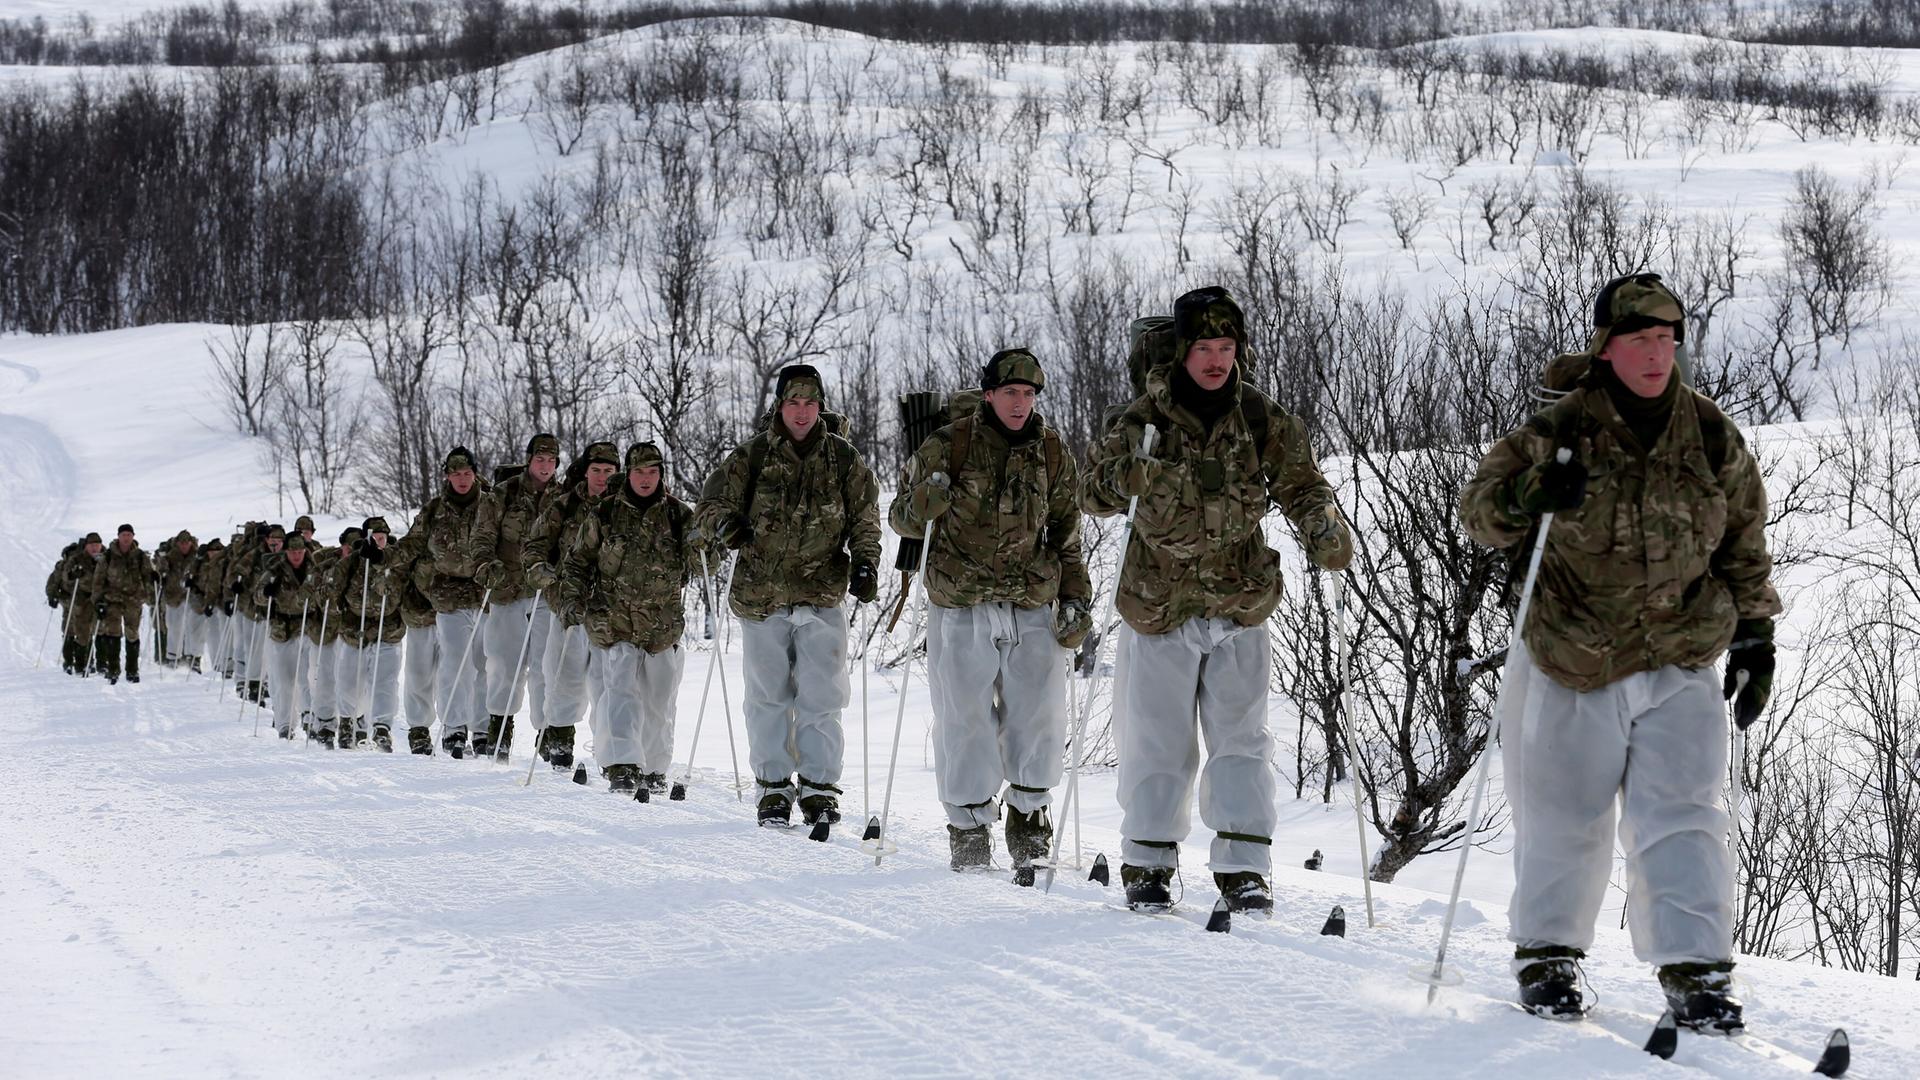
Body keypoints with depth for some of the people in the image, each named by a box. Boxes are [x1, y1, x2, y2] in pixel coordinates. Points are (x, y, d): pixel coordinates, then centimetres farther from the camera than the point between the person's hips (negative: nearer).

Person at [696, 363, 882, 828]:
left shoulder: (844, 459, 6)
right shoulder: (751, 457, 2)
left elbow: (865, 518, 11)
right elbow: (713, 503, 3)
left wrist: (865, 563, -5)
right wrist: (728, 524, -20)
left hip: (823, 593, 0)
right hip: (762, 593, 0)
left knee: (821, 697, -3)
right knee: (769, 696, 6)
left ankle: (819, 787, 4)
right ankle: (773, 786, 15)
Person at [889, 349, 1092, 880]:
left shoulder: (1051, 452, 8)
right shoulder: (948, 446, -2)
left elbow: (1066, 532, 18)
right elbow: (902, 517, 3)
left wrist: (1076, 597, 10)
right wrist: (926, 501, -19)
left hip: (1033, 608, 2)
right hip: (960, 607, -2)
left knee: (1039, 720, -3)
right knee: (965, 724, 1)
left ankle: (1029, 826, 12)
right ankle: (969, 835, 12)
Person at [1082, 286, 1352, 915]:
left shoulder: (1259, 418, -2)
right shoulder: (1148, 417, -8)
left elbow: (1300, 484, 2)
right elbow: (1094, 495, -12)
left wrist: (1324, 531, -19)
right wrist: (1121, 474, -35)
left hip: (1240, 606, 1)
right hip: (1160, 604, -1)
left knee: (1242, 738, -1)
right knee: (1158, 739, 5)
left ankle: (1243, 868, 3)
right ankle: (1149, 863, 17)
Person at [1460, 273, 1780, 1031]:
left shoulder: (1710, 435, 1)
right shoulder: (1560, 433, -7)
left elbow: (1745, 542, 12)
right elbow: (1478, 508, -4)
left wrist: (1755, 637, 9)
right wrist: (1526, 498, -25)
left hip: (1681, 664, 1)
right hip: (1570, 663, -1)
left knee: (1682, 819, -6)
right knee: (1563, 818, 6)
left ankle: (1696, 972, -2)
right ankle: (1547, 955, 23)